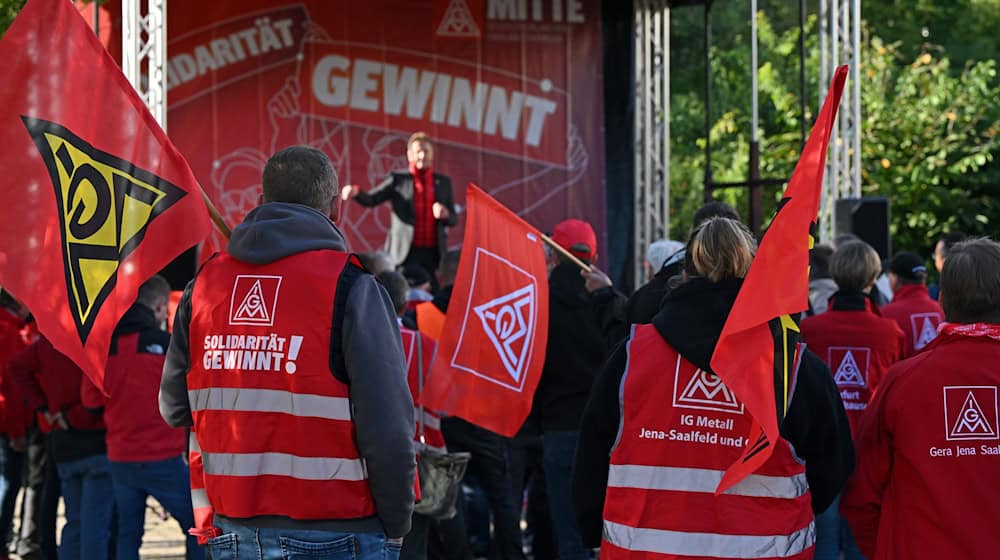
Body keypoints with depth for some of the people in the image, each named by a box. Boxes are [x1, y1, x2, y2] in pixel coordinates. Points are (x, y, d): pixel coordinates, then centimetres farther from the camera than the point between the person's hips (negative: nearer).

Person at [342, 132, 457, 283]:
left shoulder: (443, 182, 13)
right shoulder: (398, 180, 6)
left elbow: (453, 219, 15)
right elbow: (371, 200, -5)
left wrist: (445, 214, -9)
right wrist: (355, 193, -26)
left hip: (434, 254, 2)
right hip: (405, 253, -2)